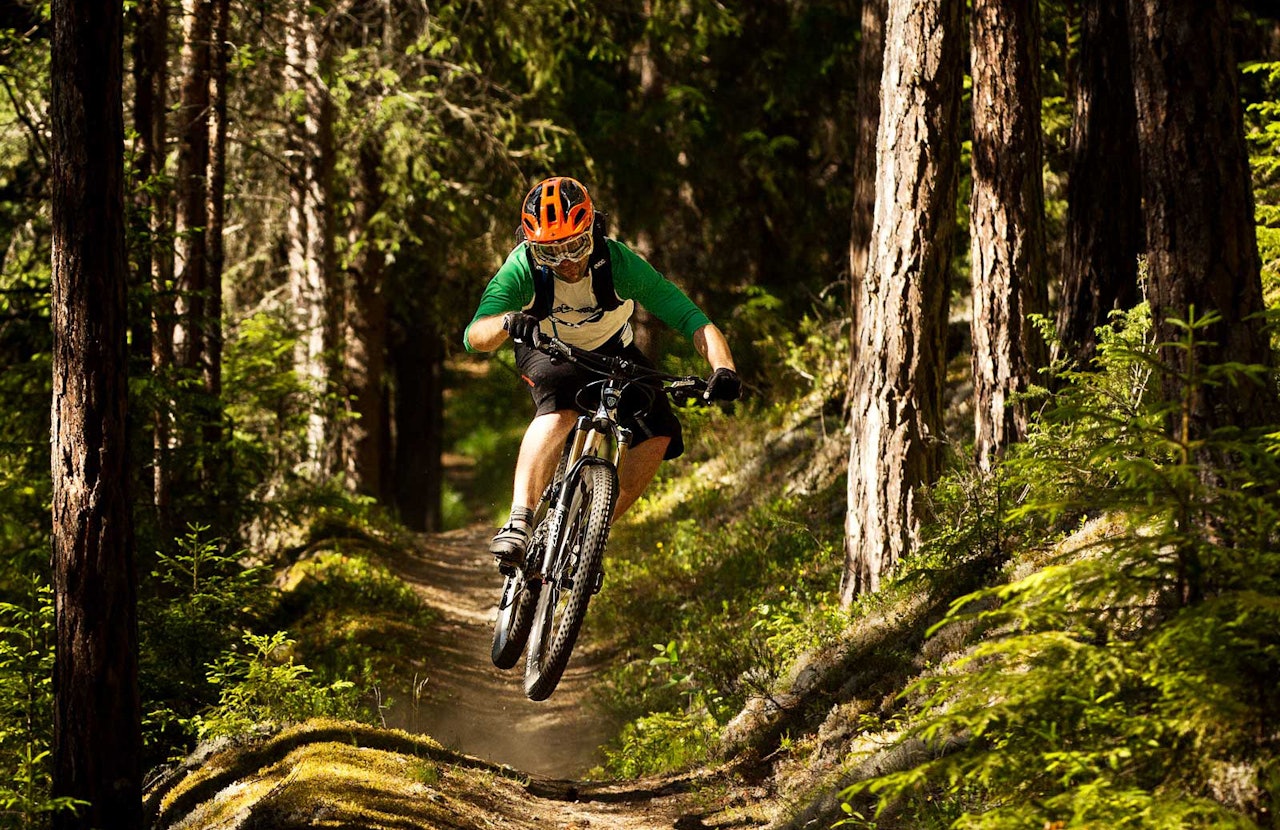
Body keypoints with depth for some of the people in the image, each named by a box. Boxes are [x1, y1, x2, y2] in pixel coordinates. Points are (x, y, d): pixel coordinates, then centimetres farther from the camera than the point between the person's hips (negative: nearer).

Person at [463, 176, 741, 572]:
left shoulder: (619, 263, -32)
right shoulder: (523, 269, -31)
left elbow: (694, 320, -34)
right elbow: (474, 336, -42)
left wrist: (723, 369, -53)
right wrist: (508, 323, -65)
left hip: (610, 352, 2)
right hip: (546, 351, -2)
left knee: (659, 434, -20)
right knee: (560, 411, -36)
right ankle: (519, 522, -40)